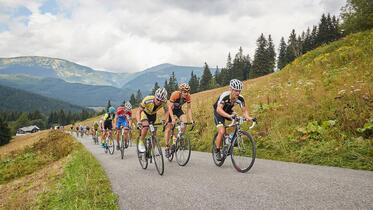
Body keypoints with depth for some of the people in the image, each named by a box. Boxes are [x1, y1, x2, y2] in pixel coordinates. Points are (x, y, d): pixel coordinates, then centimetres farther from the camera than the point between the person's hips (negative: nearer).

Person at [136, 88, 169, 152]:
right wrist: (138, 122, -44)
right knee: (146, 126, -29)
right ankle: (141, 143, -8)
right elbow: (139, 111, -30)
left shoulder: (164, 102, -30)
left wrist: (164, 120, -28)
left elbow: (166, 111, -12)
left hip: (153, 114, 4)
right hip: (144, 112, -3)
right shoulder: (147, 100, -39)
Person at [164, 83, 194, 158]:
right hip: (171, 109, -3)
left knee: (184, 122, -22)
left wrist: (191, 120, -22)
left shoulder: (188, 97, -22)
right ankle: (167, 148, 3)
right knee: (168, 128, -6)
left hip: (178, 109, 3)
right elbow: (170, 107, -30)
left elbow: (189, 108, -13)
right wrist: (172, 118, -40)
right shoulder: (175, 94, -33)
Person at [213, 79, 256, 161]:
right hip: (219, 113, -5)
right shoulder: (224, 96, -35)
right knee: (221, 131, -20)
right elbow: (219, 109, -46)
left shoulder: (240, 98, -23)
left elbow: (244, 110, -18)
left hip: (228, 111, 5)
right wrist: (229, 116, -61)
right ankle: (217, 151, -2)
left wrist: (248, 117, -39)